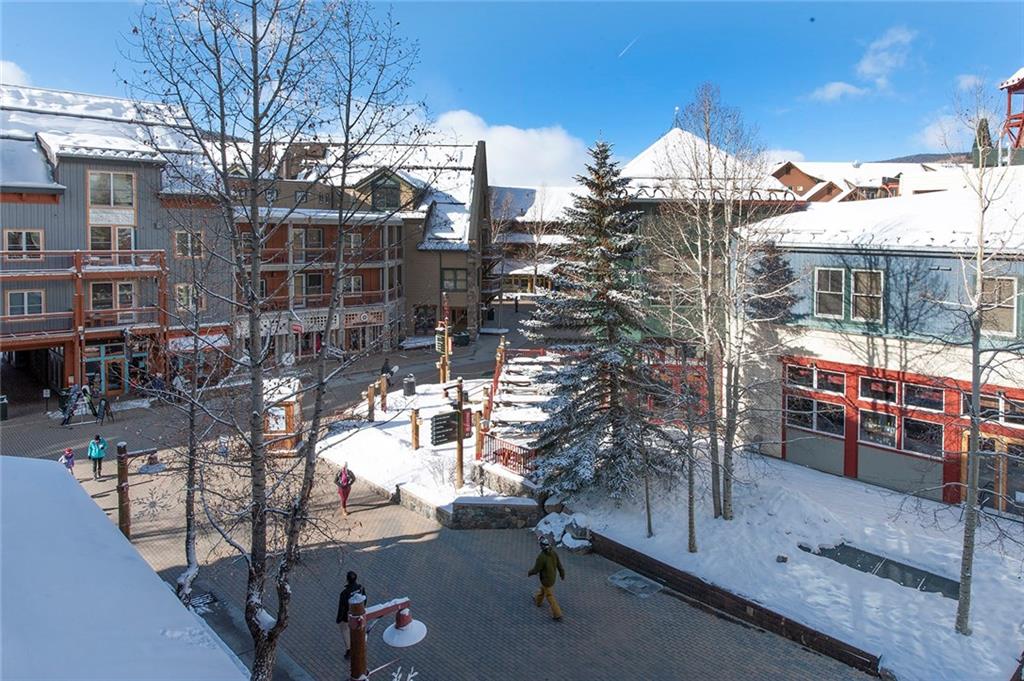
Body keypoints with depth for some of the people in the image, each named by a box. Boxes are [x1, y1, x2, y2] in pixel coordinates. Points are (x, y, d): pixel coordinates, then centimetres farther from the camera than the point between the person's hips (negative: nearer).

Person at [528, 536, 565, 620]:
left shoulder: (541, 557, -37)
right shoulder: (553, 553, -16)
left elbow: (536, 570, -25)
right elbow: (559, 564, -4)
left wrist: (529, 573, -2)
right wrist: (562, 573, 14)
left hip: (546, 579, -7)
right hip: (552, 576, 7)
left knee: (550, 597, 10)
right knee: (542, 589, 33)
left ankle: (557, 614, 18)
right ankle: (538, 601, 58)